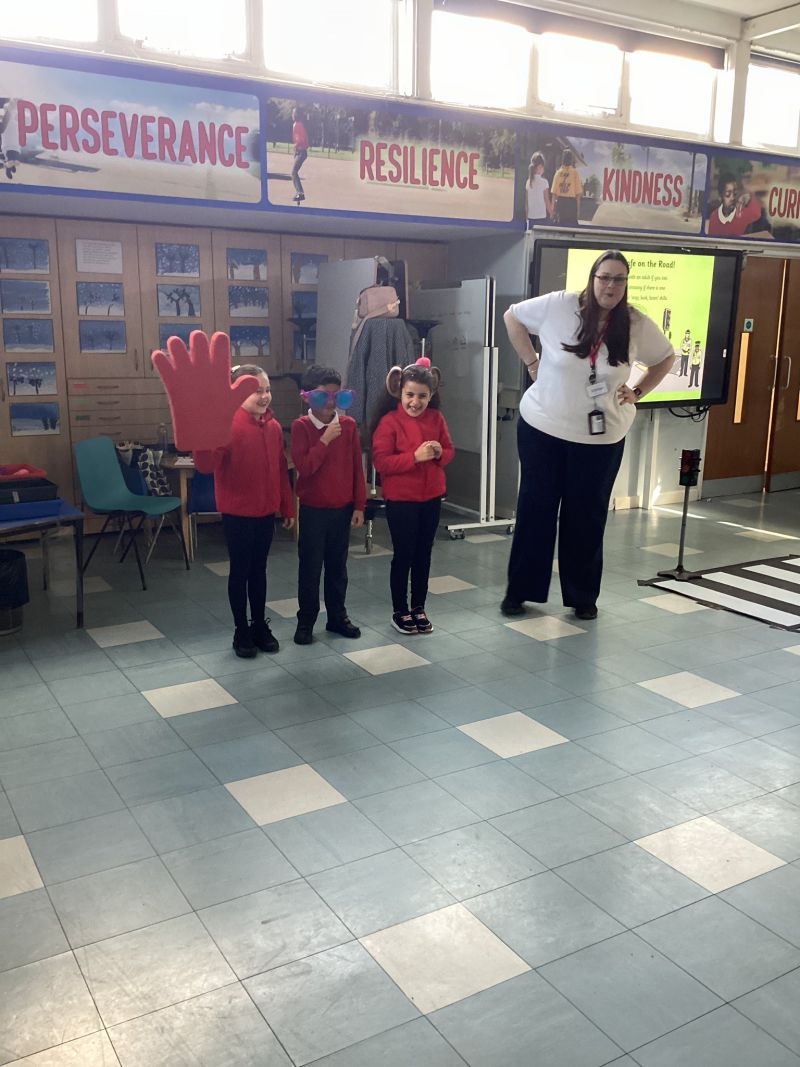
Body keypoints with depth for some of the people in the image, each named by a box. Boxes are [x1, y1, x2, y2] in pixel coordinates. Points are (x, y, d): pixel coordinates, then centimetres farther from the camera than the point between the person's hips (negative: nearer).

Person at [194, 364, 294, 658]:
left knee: (259, 569, 16)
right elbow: (206, 466, -26)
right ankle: (241, 631, 20)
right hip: (237, 513, -5)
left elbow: (281, 470, 10)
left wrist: (287, 507, 13)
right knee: (240, 571, 7)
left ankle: (260, 626, 28)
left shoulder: (273, 426, 3)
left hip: (266, 512, 5)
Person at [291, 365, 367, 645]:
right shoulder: (301, 426, -9)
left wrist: (359, 505, 1)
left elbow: (357, 468, 2)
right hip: (313, 509, -3)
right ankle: (306, 621, 17)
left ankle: (337, 616, 27)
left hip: (343, 508, 3)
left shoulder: (349, 425, -1)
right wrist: (325, 439, -23)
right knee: (310, 567, 6)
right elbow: (303, 467, -19)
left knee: (338, 565, 14)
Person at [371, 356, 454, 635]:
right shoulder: (389, 421, -12)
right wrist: (415, 456, -26)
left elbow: (450, 451, 10)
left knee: (423, 554, 13)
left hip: (431, 497, 5)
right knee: (403, 555, 4)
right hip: (400, 499, -4)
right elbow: (381, 462, -17)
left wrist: (440, 453, -13)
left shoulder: (436, 418, 2)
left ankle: (419, 608, 27)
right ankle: (400, 611, 19)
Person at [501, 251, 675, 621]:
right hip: (542, 428, -1)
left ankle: (583, 596, 24)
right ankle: (519, 590, 21)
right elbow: (513, 316, 6)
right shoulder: (558, 306, -10)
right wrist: (531, 362, 0)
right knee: (534, 510, 8)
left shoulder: (637, 325, -5)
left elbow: (665, 358, 13)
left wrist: (638, 392, 2)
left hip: (601, 438, 1)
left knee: (586, 517, 9)